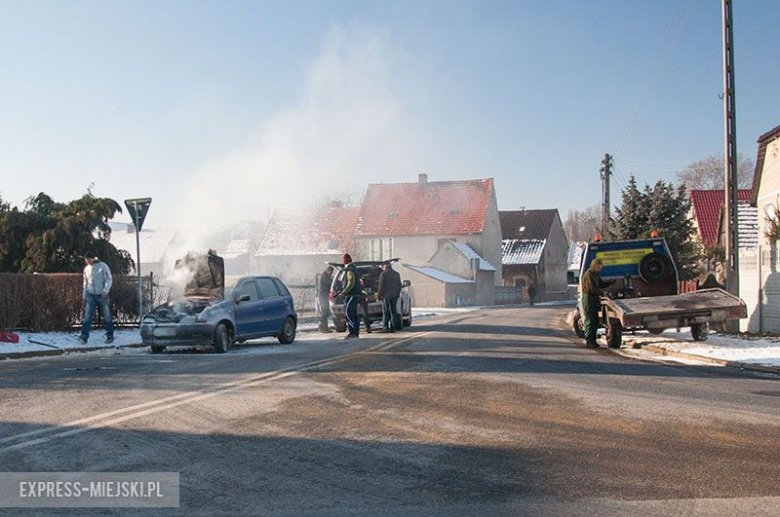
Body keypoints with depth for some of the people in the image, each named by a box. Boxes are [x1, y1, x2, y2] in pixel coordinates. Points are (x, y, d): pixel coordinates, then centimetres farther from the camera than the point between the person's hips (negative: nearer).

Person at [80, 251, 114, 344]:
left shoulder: (102, 266, -8)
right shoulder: (86, 268, 9)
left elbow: (109, 279, -10)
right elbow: (85, 283, 17)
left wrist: (105, 291, -22)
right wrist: (84, 296, 14)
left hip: (102, 295, -4)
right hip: (90, 295, 4)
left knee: (107, 316, 4)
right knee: (87, 316, -7)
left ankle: (110, 336, 14)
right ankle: (84, 336, -11)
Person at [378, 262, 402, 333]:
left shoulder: (383, 274, -7)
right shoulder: (396, 274, 10)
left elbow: (381, 285, -9)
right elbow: (400, 285, 12)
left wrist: (379, 295, -4)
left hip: (386, 295, -5)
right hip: (395, 295, 5)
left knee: (385, 312, 0)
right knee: (393, 312, 8)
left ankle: (385, 327, -5)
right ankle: (393, 328, 5)